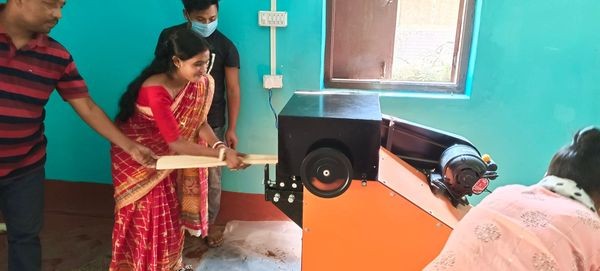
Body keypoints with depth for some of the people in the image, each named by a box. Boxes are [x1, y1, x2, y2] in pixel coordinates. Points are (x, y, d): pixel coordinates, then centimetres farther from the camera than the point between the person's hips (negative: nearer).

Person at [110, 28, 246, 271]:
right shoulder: (155, 90, -36)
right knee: (145, 218, 3)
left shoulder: (200, 84, -15)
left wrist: (219, 145, -30)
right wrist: (221, 155, -42)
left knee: (171, 213, 13)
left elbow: (199, 122, -10)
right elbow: (176, 143, -36)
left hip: (164, 156, 6)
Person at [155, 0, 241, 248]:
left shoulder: (225, 46, -8)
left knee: (211, 177, 9)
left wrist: (231, 129, -7)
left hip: (211, 123, -1)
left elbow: (233, 89, -5)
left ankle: (209, 222, 29)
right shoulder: (169, 37, -2)